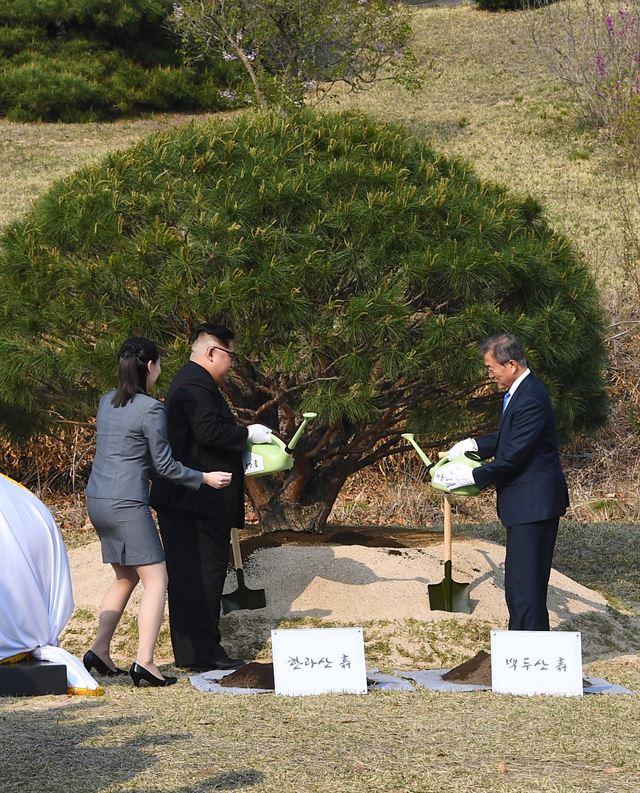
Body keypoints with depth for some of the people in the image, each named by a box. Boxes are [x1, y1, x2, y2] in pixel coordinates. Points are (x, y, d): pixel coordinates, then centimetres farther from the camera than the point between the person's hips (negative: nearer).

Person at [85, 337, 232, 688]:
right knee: (155, 579, -3)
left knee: (125, 577, 20)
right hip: (127, 504, -8)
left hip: (97, 500, 8)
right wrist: (205, 478, 3)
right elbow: (164, 464, -8)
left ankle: (100, 649, 16)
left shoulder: (106, 402, 10)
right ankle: (144, 661, -12)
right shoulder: (151, 410, -13)